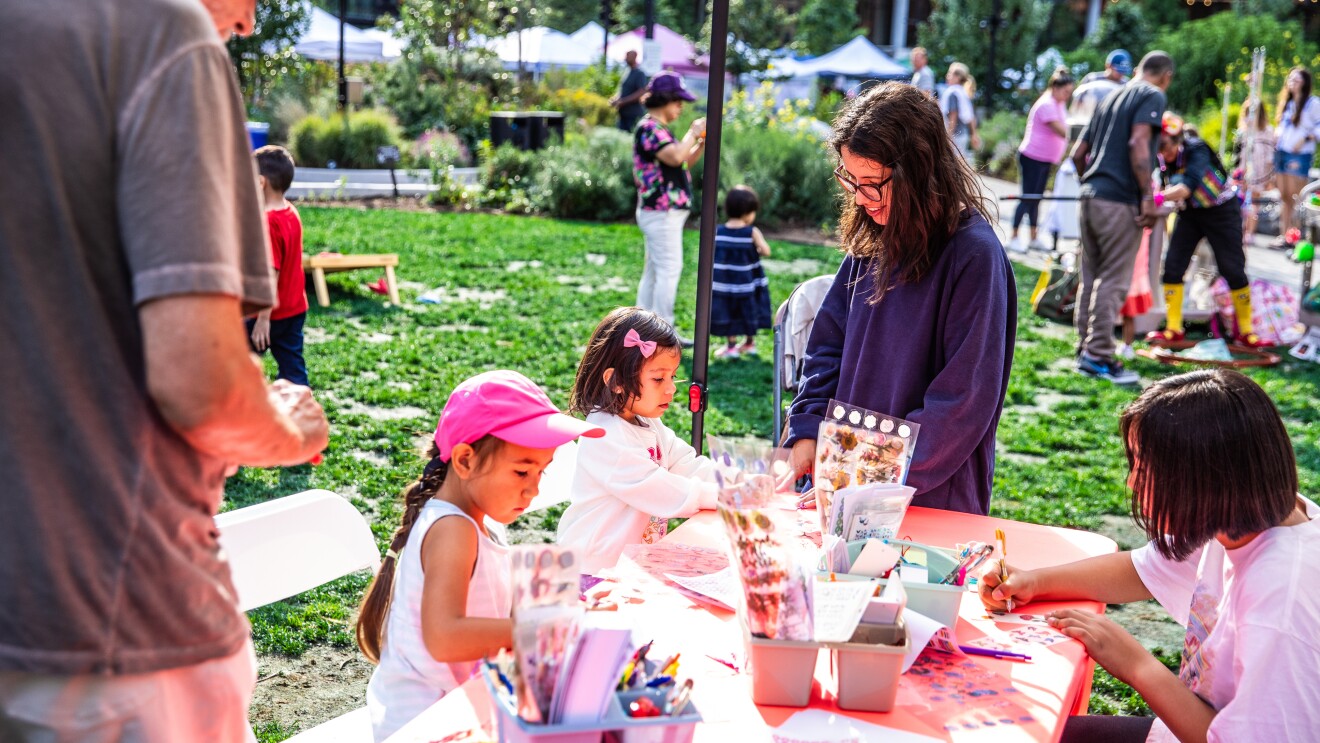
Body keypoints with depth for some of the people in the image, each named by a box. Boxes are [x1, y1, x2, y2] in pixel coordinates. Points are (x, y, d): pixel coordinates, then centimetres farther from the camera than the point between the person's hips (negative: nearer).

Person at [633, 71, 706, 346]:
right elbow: (676, 157, -29)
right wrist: (692, 133, -13)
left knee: (654, 271, 13)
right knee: (669, 269, -10)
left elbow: (683, 162, 25)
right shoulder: (648, 128, -14)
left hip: (665, 212, 11)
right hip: (660, 212, -11)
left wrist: (702, 143, 11)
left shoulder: (659, 129, 18)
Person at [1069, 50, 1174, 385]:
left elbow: (1078, 153, 21)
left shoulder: (1112, 97, 22)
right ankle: (1099, 355, -4)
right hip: (1120, 201, -8)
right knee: (1113, 281, -5)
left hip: (1090, 196, 8)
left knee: (1091, 277, 13)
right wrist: (1148, 197, -18)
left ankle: (1085, 350, 19)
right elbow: (1138, 144, -17)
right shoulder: (1153, 95, -1)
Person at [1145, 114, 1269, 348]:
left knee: (1233, 270, -3)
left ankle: (1246, 333, 8)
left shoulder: (1197, 150, -30)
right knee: (1172, 265, -5)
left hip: (1221, 211, -5)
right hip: (1190, 213, 5)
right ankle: (1173, 329, 5)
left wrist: (1158, 197, -60)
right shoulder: (1163, 159, -12)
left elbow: (1185, 188, -44)